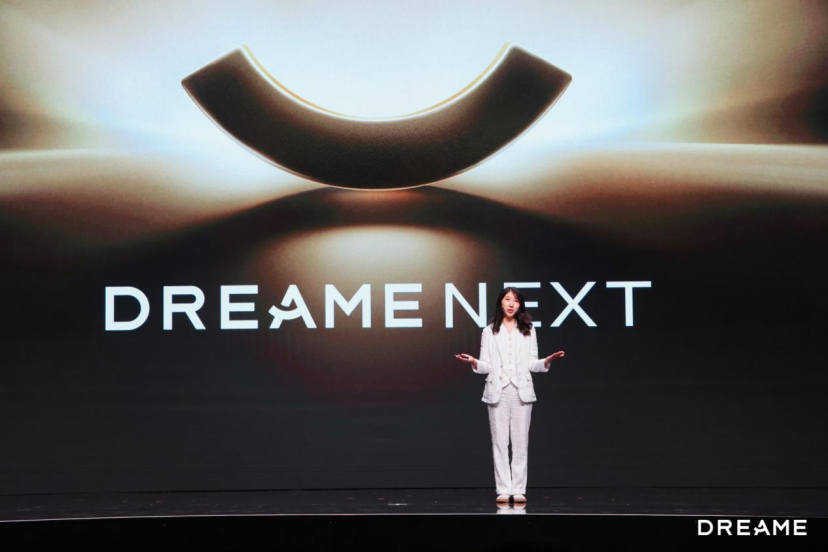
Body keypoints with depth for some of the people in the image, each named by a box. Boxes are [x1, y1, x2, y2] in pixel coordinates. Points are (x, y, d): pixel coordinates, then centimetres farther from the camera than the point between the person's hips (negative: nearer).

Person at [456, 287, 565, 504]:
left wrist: (548, 360, -13)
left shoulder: (528, 331, 11)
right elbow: (486, 366, 3)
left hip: (521, 390, 1)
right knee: (499, 442, -1)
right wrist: (473, 362, -18)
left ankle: (519, 489, 3)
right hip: (498, 391, 0)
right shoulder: (489, 332, 8)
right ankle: (503, 490, 1)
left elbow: (532, 364, 6)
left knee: (520, 442, -1)